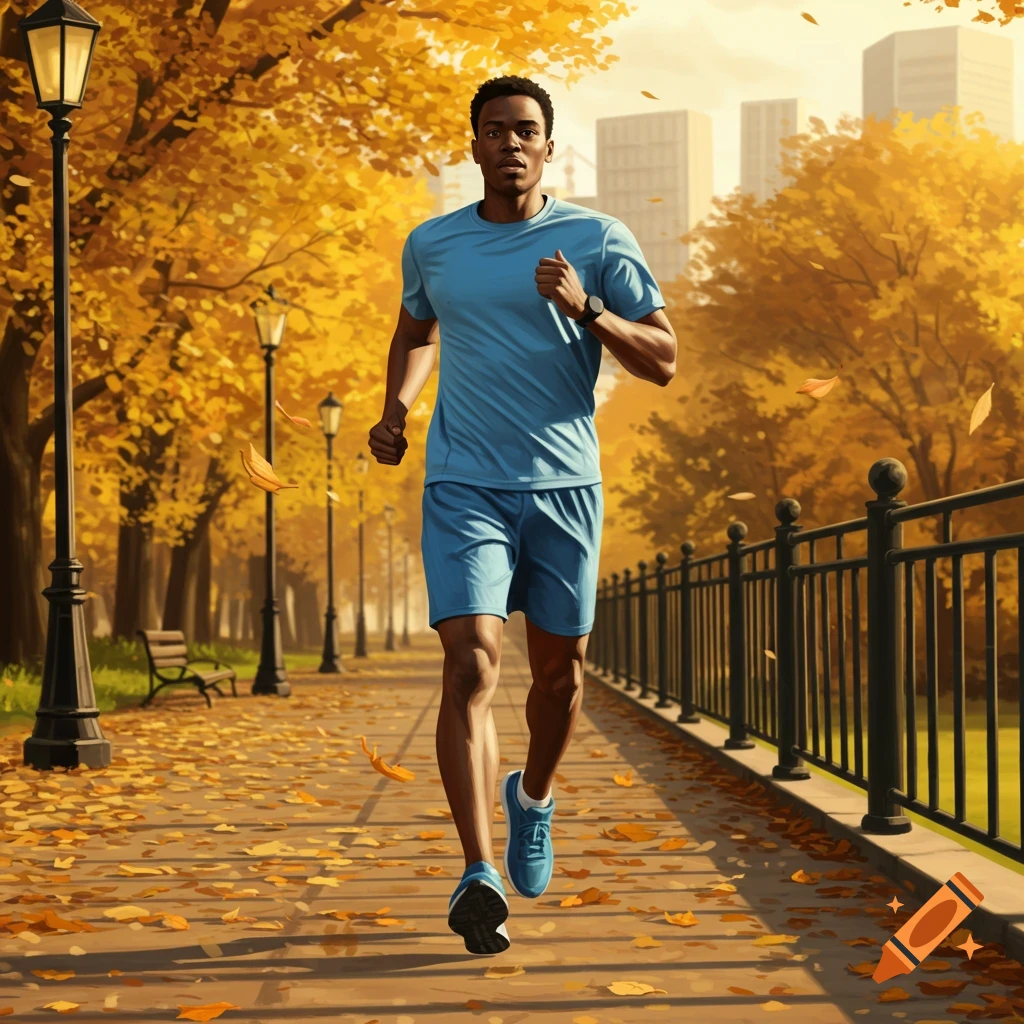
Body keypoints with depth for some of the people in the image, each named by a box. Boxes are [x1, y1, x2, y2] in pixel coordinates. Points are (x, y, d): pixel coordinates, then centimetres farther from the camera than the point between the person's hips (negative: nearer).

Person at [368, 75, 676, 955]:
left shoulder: (599, 241, 1)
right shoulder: (431, 246, 8)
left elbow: (664, 362, -2)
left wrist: (587, 310, -18)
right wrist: (395, 410, 10)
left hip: (564, 485, 1)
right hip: (464, 486, 0)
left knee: (559, 667, 12)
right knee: (472, 663, -15)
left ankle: (533, 796, 43)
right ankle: (479, 877, -19)